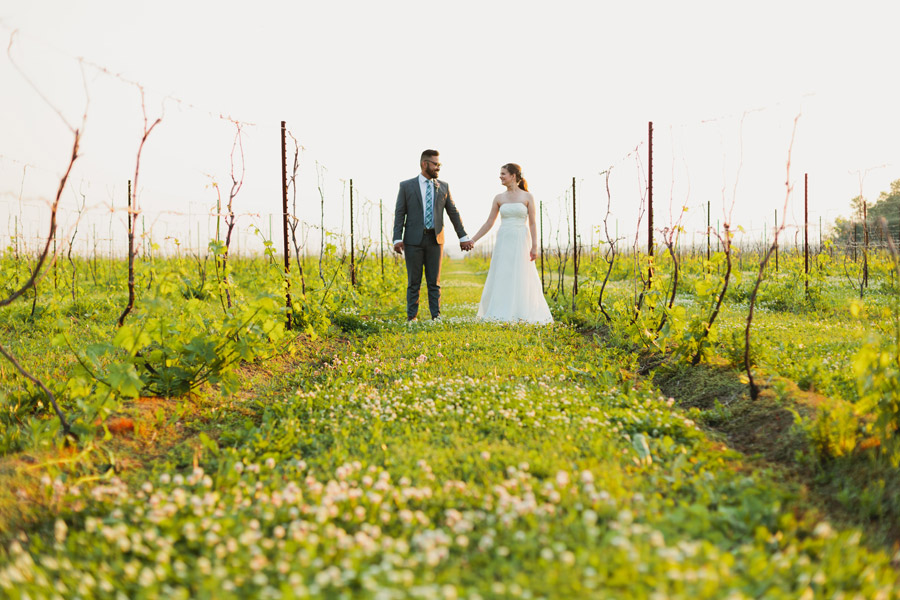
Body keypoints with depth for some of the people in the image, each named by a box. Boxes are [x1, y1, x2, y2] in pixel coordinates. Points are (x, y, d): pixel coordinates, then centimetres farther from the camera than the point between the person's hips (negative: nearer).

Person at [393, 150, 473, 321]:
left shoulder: (443, 186, 9)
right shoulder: (406, 186, 2)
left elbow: (453, 212, 12)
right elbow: (399, 214, 0)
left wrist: (463, 237, 9)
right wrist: (397, 239, -9)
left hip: (435, 240, 2)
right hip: (413, 240, -2)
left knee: (434, 282, 3)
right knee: (413, 282, 2)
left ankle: (436, 316, 5)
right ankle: (412, 318, 6)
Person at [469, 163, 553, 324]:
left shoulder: (527, 196, 0)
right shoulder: (499, 198, 8)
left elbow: (532, 223, -2)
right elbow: (489, 223, 9)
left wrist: (534, 246, -10)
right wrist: (472, 240, 5)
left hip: (521, 242, -3)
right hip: (503, 242, 3)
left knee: (521, 279, -2)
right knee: (501, 279, 0)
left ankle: (523, 314, 4)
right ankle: (501, 315, 6)